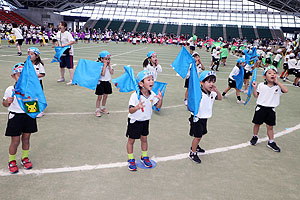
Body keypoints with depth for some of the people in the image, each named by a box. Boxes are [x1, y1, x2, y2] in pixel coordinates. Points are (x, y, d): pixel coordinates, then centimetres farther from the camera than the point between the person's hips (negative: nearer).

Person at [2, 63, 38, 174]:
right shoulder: (10, 90, -7)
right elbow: (5, 104, 3)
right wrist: (7, 101, -19)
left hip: (29, 115, 2)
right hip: (15, 116, -2)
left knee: (26, 139, 15)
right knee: (15, 141, 4)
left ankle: (25, 158, 34)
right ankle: (12, 161, 25)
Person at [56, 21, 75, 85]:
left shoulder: (67, 34, -16)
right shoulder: (58, 33, 8)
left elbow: (73, 41, -27)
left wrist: (65, 45, -33)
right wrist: (57, 45, 7)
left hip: (68, 52, -8)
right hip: (61, 52, 8)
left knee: (70, 66, -10)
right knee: (62, 66, 18)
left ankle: (72, 80, -7)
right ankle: (62, 77, 36)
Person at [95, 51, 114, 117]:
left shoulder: (109, 66, 5)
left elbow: (112, 73, -7)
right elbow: (103, 74, -25)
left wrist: (109, 65, -8)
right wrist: (104, 65, -21)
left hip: (107, 82, 6)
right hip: (101, 82, -6)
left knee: (105, 96, 15)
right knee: (99, 97, -1)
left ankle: (103, 108, 32)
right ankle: (97, 110, 7)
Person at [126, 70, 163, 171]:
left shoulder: (152, 94, -8)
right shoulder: (135, 95, -26)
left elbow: (158, 106, -1)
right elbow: (130, 111, -28)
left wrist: (160, 99, -21)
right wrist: (137, 107, -50)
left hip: (145, 120, 5)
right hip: (134, 121, -5)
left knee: (144, 139, 18)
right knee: (131, 140, 9)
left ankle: (144, 157, 38)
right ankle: (131, 160, 28)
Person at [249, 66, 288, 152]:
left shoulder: (278, 86, -1)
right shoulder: (261, 85, -4)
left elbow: (286, 90, -18)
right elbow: (256, 95, 1)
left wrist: (277, 82, -18)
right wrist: (254, 88, -14)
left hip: (271, 109, 1)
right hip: (260, 108, -1)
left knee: (270, 126, 9)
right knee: (257, 124, 11)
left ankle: (271, 142, 22)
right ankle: (255, 137, 34)